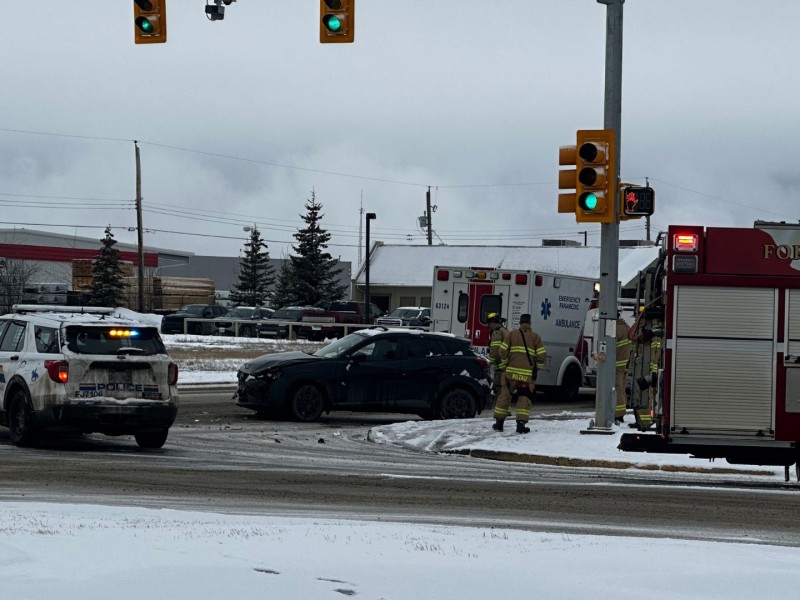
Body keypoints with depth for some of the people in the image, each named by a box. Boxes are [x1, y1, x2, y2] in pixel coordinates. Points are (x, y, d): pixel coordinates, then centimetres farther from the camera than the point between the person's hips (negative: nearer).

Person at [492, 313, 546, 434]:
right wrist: (537, 368, 14)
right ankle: (521, 424, -5)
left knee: (505, 395, 10)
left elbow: (503, 351, -1)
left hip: (511, 371, 1)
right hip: (528, 374, -1)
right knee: (524, 398, 4)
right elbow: (542, 355, -1)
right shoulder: (536, 337, 4)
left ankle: (499, 422, 12)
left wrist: (505, 363, 14)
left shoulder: (511, 334, 6)